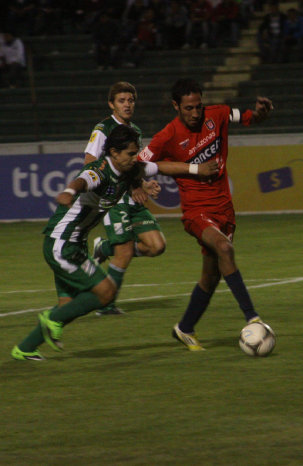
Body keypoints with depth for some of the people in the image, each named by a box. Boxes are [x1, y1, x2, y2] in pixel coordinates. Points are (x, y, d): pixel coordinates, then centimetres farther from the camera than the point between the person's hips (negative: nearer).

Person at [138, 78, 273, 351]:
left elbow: (251, 118, 13)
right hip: (196, 211, -5)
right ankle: (251, 317, -34)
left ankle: (185, 329, 32)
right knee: (224, 247, -32)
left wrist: (262, 111, -9)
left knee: (212, 276, 10)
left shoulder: (217, 116, -1)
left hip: (224, 207, 5)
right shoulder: (168, 137, -11)